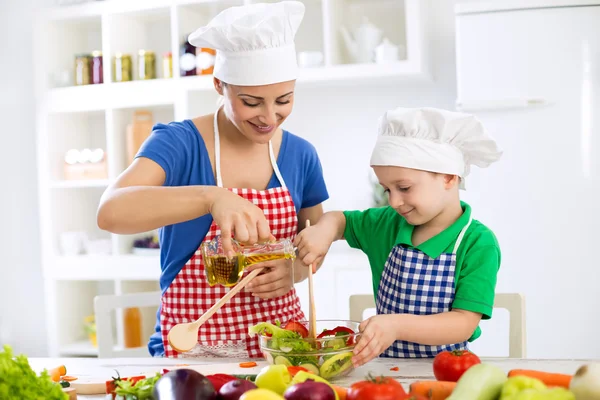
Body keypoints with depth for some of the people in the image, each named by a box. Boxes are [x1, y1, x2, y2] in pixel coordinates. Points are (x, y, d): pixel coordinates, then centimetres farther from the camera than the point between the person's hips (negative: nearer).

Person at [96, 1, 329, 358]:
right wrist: (211, 197, -39)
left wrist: (294, 270, -7)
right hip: (193, 344, -3)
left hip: (282, 338, 3)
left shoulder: (301, 155, 4)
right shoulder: (179, 143, -9)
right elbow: (111, 211, -26)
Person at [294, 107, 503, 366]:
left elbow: (465, 324, -17)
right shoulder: (387, 225, 5)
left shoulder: (478, 244, -11)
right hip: (384, 366, 4)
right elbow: (339, 220, 21)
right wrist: (324, 229, -3)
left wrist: (397, 325, -31)